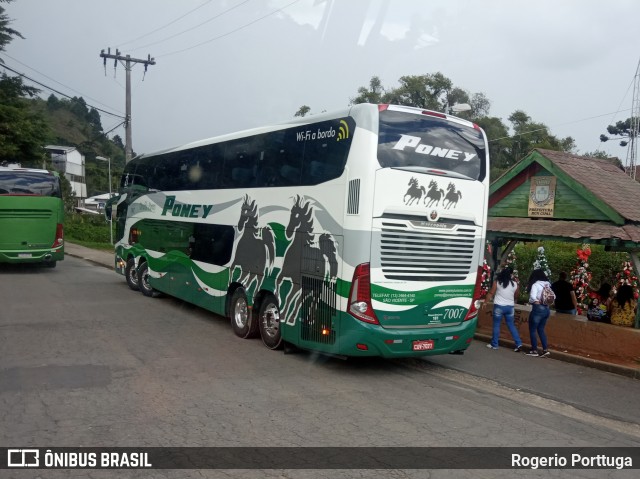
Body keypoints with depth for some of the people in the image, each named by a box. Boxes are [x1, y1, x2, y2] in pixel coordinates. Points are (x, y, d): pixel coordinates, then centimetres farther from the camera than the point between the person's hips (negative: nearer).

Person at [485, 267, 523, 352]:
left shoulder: (497, 282, -5)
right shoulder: (514, 284, 0)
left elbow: (491, 293, -3)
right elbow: (516, 296, 9)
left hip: (499, 306, -2)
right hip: (510, 307, 3)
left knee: (496, 325, 6)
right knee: (511, 325, 12)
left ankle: (494, 344, 10)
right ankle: (519, 344, 8)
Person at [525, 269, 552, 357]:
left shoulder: (535, 285, -12)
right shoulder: (547, 285, 11)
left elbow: (533, 296, -26)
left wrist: (536, 301, -9)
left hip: (538, 309, -8)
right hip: (546, 309, 8)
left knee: (532, 330, 5)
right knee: (541, 329, 17)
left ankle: (534, 350, 9)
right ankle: (545, 350, 13)